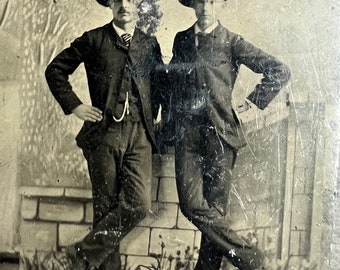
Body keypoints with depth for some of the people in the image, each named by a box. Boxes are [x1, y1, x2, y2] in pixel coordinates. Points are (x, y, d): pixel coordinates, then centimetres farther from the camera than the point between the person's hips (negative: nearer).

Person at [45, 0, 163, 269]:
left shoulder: (149, 43, 13)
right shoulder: (93, 39, 5)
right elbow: (55, 70, 8)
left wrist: (152, 116, 9)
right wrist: (74, 105, 0)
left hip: (139, 135, 2)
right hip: (103, 133, -2)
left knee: (138, 204, -10)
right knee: (106, 206, 2)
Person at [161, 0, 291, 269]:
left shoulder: (232, 43, 3)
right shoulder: (181, 40, 15)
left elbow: (280, 71, 1)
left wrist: (252, 103, -1)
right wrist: (169, 125, 15)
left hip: (220, 133, -3)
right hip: (186, 134, 3)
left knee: (215, 209, -1)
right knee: (192, 205, -7)